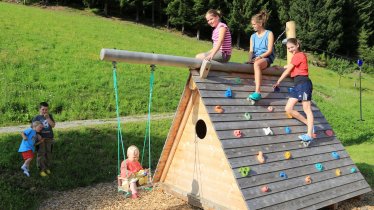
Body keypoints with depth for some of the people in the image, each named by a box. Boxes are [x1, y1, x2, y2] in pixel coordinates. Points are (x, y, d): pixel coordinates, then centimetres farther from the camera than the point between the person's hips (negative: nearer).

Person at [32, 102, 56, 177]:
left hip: (49, 138, 3)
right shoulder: (36, 118, -3)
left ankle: (47, 168, 24)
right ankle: (42, 170, 6)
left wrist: (48, 118, -15)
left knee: (48, 153, 10)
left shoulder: (50, 116, 4)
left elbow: (53, 125, -6)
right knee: (41, 154, -2)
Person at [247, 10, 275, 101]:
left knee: (256, 64, -40)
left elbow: (269, 50, -5)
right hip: (255, 59, 7)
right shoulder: (253, 36, 20)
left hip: (266, 58, -6)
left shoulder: (269, 34, 5)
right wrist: (250, 59, -11)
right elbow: (251, 51, 11)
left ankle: (258, 92, -52)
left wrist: (260, 56, -21)